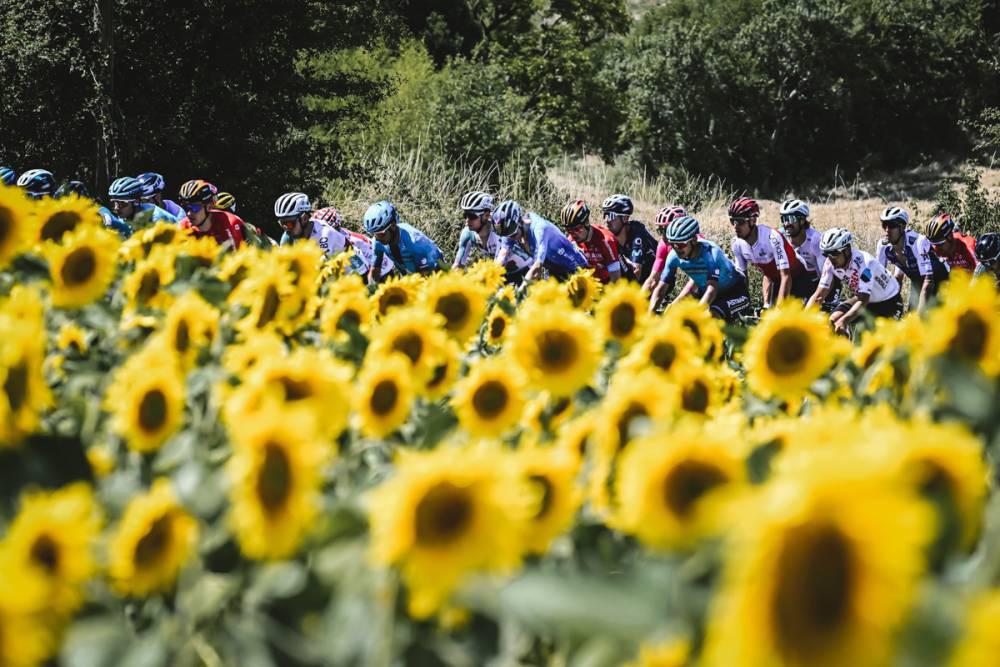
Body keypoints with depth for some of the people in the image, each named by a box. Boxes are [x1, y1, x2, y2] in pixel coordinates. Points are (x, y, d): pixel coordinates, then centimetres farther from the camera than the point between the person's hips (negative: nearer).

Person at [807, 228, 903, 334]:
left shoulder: (863, 263, -35)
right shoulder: (830, 264, -18)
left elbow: (863, 301, -42)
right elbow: (818, 295, -16)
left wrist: (843, 321, -58)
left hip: (889, 301, -6)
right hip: (861, 298, 6)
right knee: (833, 321, -17)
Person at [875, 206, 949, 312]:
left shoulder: (917, 242, -36)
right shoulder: (883, 246, -19)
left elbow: (928, 281, -39)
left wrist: (920, 315, -44)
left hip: (938, 279, -5)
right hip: (916, 281, 5)